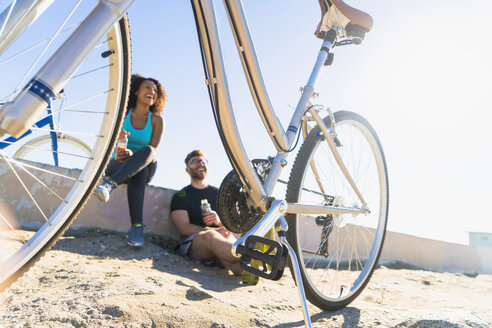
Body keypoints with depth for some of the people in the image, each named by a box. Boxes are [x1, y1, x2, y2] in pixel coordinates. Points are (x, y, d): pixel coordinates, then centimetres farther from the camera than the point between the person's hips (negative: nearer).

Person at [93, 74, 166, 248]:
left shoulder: (157, 120, 4)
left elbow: (154, 149, -10)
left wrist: (132, 154, -32)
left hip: (146, 169, 0)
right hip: (117, 166, 0)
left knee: (147, 152, -35)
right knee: (139, 171, -37)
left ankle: (109, 183, -51)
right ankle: (137, 226, -49)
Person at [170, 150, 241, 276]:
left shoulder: (218, 193, 24)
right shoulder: (181, 196, 13)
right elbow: (184, 228, -3)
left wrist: (219, 220, -9)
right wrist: (216, 231, -17)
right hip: (192, 244, -3)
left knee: (230, 240, -34)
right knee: (210, 236, -39)